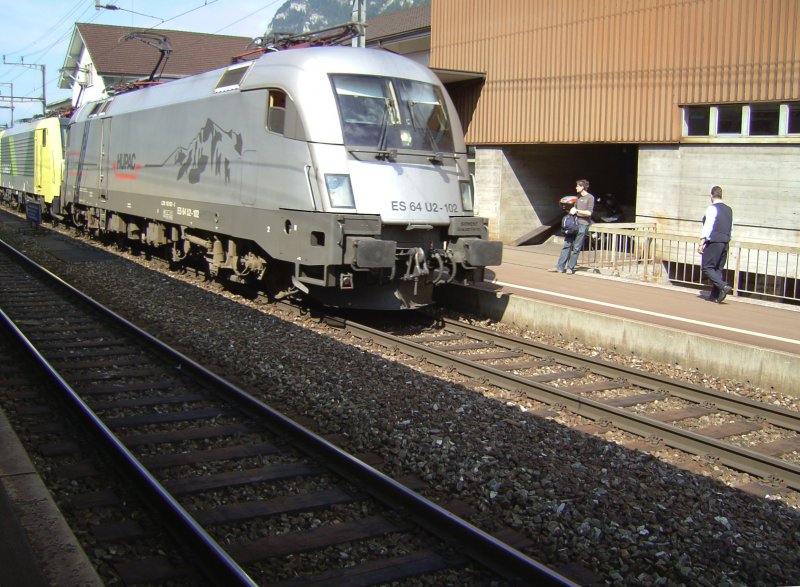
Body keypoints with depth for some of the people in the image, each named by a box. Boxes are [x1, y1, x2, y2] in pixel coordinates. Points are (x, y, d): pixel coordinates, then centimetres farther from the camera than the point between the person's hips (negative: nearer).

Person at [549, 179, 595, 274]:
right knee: (567, 245, 2)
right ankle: (560, 267, 2)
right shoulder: (579, 197, 17)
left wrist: (577, 211, -12)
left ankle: (570, 267, 3)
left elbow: (589, 213, -12)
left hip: (583, 224, -7)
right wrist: (572, 210, 7)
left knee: (576, 248, -3)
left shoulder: (590, 198, -5)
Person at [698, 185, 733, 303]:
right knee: (718, 269, 11)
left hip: (713, 242, -8)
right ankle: (715, 295, 10)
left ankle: (723, 286, -20)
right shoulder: (729, 209, 13)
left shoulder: (712, 208, -10)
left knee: (707, 268, -4)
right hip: (725, 242, 8)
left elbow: (707, 227, -17)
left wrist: (701, 243, -18)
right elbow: (731, 228, 17)